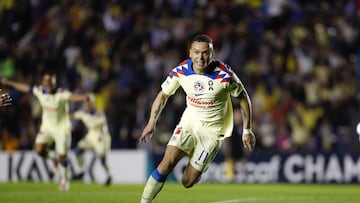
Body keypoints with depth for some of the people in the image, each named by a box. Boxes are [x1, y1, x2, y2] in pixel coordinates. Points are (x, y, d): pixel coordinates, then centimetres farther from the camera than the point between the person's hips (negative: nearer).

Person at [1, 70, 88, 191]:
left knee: (62, 156, -4)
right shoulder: (39, 91, -8)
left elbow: (72, 96, -45)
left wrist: (84, 97, -67)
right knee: (39, 149, -18)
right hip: (47, 126, 4)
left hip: (62, 128, -4)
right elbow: (25, 87, 8)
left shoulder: (61, 94, -25)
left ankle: (64, 180, 23)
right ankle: (53, 157, 17)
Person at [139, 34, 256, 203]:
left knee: (187, 182, -4)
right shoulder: (180, 71, -12)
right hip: (189, 122, 2)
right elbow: (163, 95, 4)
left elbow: (243, 98, -5)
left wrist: (247, 130, -2)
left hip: (212, 131, -2)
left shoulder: (225, 75, -21)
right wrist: (152, 122, -5)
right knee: (167, 162, -21)